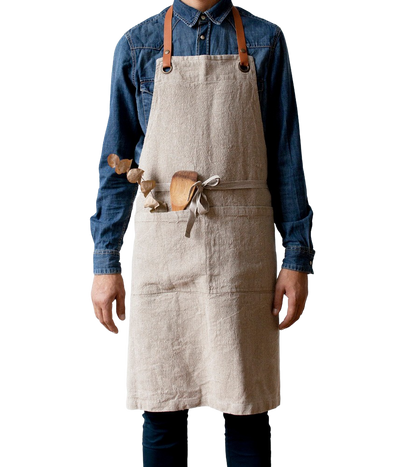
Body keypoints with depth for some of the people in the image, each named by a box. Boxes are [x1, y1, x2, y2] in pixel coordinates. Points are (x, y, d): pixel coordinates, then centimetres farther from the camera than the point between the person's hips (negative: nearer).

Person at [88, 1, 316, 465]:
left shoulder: (266, 40, 9)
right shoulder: (136, 43, 9)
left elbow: (286, 154, 6)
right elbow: (115, 159, 8)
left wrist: (296, 258, 1)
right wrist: (105, 262, 2)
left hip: (242, 249, 0)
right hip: (159, 241, 1)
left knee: (247, 416, 6)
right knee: (161, 415, 8)